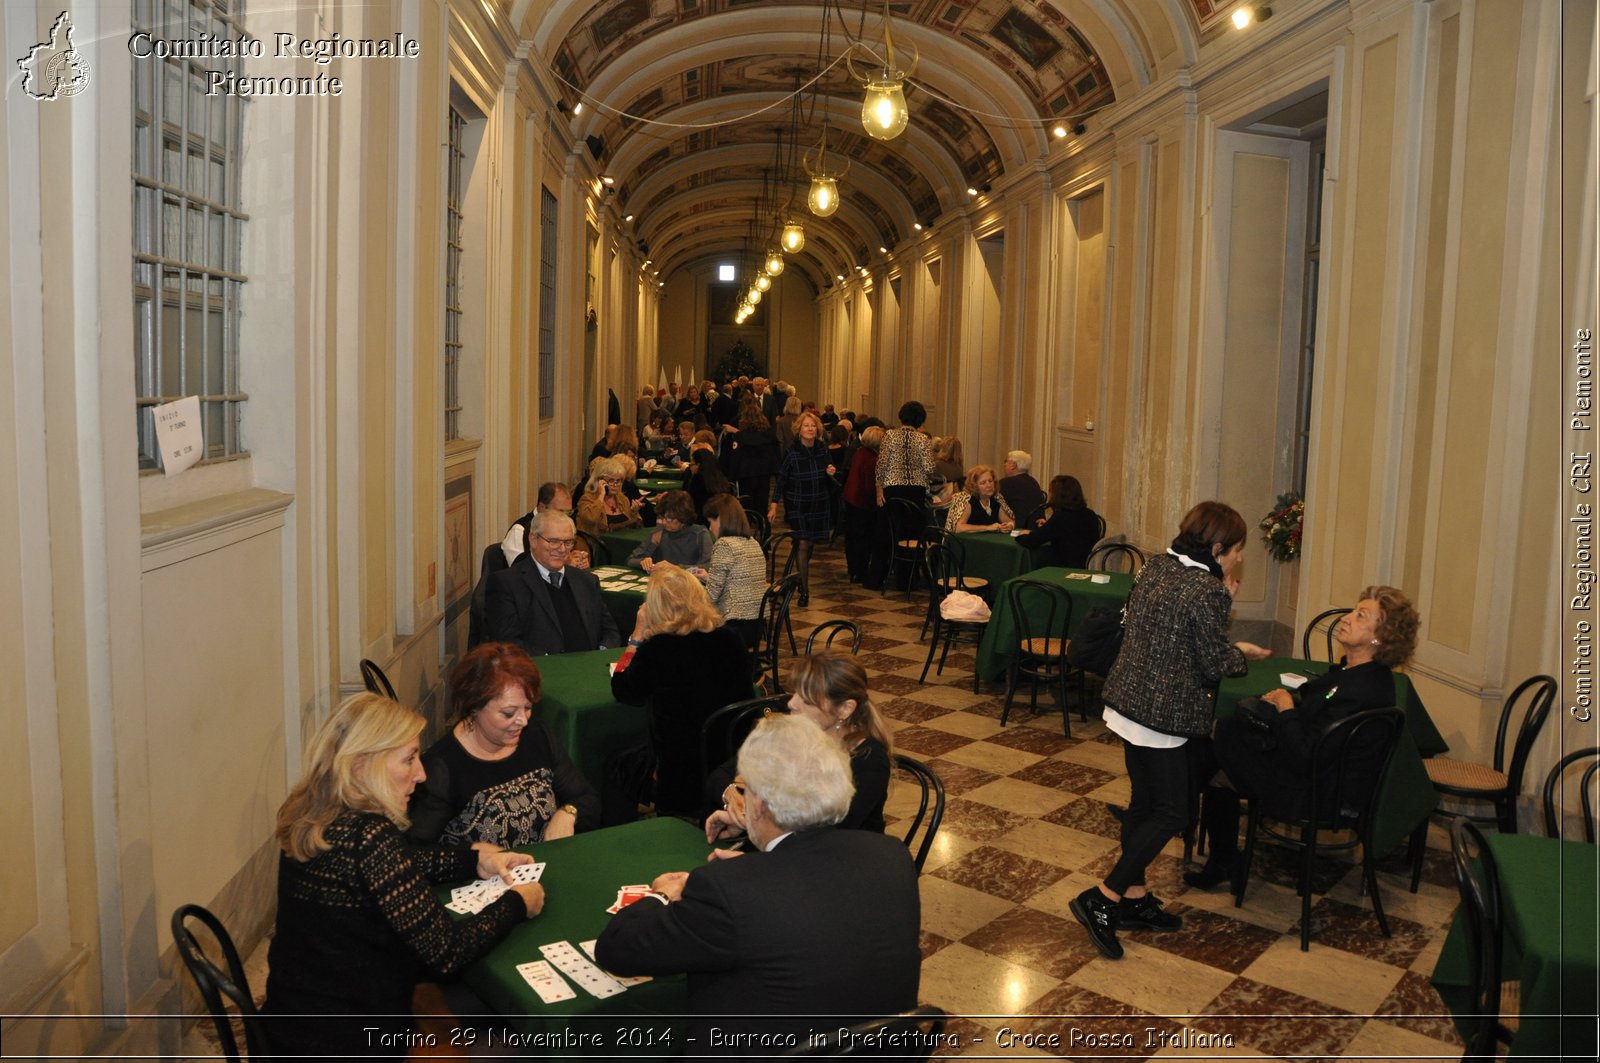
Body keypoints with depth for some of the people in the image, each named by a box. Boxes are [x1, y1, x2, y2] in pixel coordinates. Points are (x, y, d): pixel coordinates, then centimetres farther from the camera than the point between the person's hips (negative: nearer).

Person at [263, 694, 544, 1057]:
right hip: (345, 1040, -8)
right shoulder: (368, 834, -28)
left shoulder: (312, 814, -2)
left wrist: (475, 859, 8)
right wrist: (517, 904, -8)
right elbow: (447, 952, -23)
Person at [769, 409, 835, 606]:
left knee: (812, 542, 12)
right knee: (802, 544, -8)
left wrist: (831, 473, -8)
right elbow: (781, 479, -7)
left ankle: (801, 573, 38)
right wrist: (774, 505, -9)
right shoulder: (791, 452, -10)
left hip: (820, 503, 4)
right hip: (797, 504, -4)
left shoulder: (822, 450, 3)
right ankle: (804, 590, -2)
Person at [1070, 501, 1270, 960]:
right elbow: (1214, 664, -13)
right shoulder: (1206, 590, -19)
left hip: (1127, 702, 9)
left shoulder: (1157, 566, 6)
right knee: (1171, 812, 3)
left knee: (1142, 802, 18)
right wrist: (1242, 653, 9)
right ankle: (1103, 899, 1)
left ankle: (1134, 897, 28)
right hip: (1161, 714, -9)